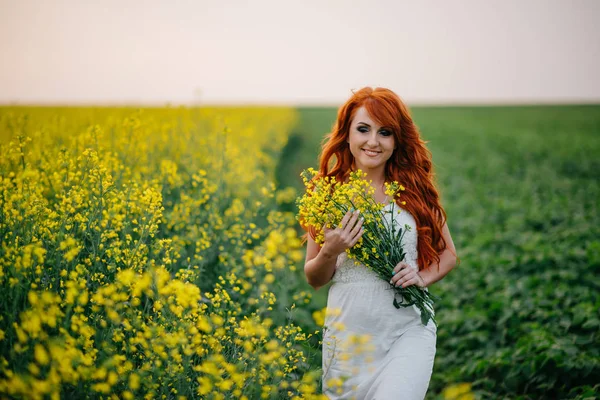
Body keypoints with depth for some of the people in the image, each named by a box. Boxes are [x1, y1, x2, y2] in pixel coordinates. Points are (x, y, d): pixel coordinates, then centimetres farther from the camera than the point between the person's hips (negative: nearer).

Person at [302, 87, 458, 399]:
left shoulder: (414, 189, 1)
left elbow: (448, 254, 13)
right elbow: (314, 279, 6)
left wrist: (423, 277, -7)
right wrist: (330, 252, -14)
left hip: (408, 329, -1)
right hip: (349, 333, 2)